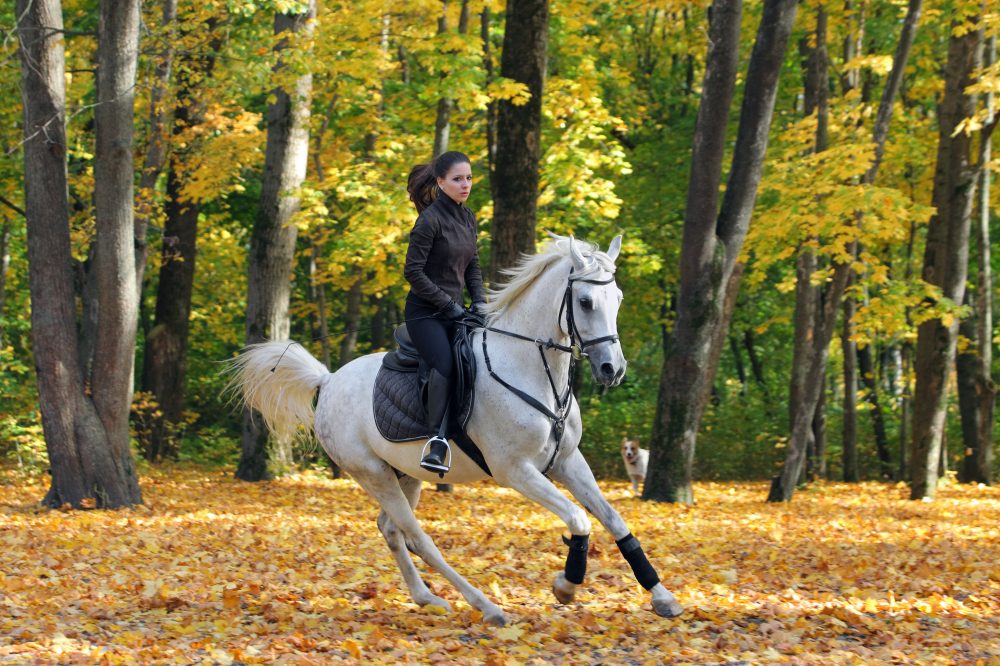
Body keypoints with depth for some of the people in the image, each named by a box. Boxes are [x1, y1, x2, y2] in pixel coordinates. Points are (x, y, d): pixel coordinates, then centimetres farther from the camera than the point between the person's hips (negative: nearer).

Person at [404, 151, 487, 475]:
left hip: (454, 311, 8)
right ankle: (437, 440, -30)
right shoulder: (431, 220, -12)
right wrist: (448, 304, -14)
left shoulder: (468, 218, 11)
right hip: (426, 312, -8)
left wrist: (480, 301, 5)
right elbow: (413, 272, -14)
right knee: (445, 366, -30)